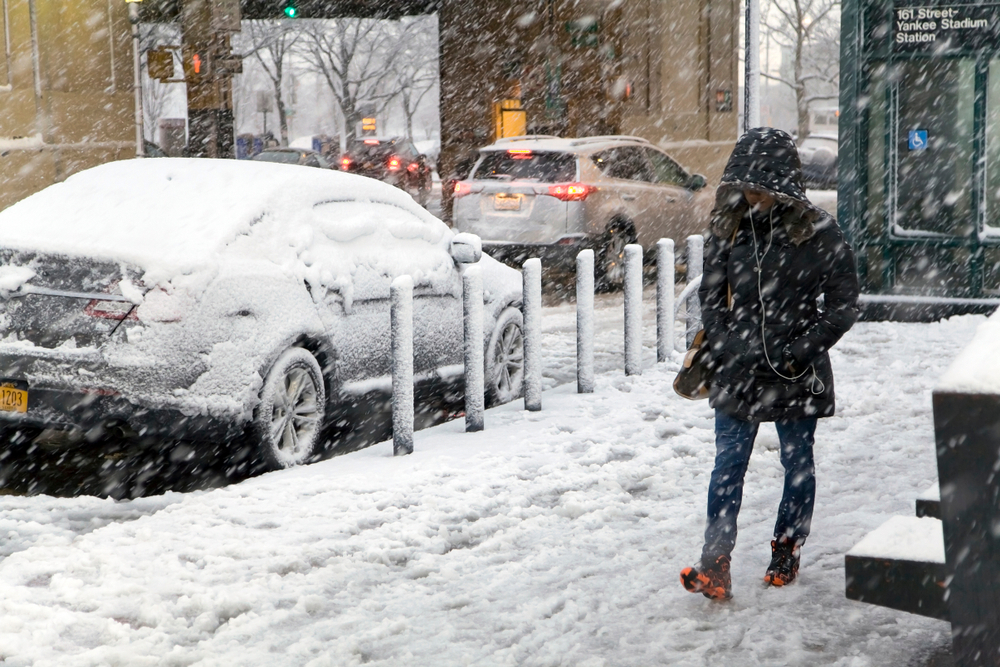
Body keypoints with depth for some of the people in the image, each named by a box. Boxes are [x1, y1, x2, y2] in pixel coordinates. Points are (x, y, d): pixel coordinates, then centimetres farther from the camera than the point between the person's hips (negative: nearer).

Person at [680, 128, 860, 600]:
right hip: (737, 375, 2)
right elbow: (711, 297, 10)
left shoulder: (817, 232, -8)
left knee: (797, 464, 12)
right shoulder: (727, 228, 3)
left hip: (798, 379, -2)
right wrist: (722, 348, -4)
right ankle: (715, 564, -4)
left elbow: (844, 304, -6)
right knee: (728, 465, -2)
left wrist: (801, 350, -14)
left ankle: (786, 552, 28)